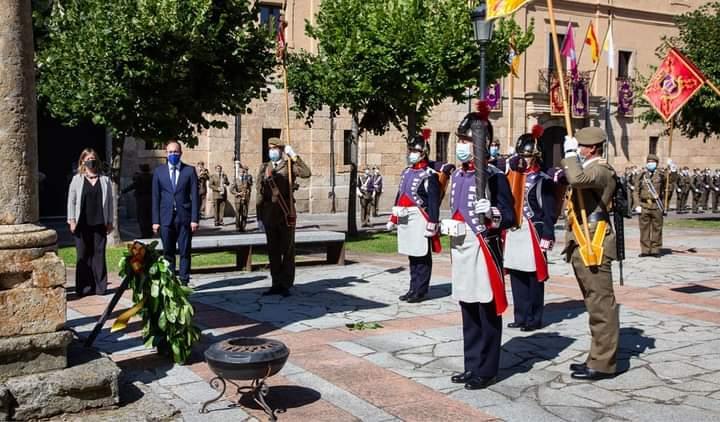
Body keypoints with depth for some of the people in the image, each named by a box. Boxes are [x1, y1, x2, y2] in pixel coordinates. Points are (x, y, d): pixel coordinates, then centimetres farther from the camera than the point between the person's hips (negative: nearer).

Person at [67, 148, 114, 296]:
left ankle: (100, 287, 8)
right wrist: (72, 220, -3)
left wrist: (110, 221, 5)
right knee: (83, 255, 3)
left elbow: (109, 201, 8)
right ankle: (84, 287, 9)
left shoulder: (105, 180, 8)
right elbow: (71, 201, 4)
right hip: (82, 224, -1)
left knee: (99, 254, 2)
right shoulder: (77, 179, 5)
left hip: (99, 224, 1)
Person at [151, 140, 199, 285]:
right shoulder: (158, 171, 8)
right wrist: (155, 220, 0)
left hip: (184, 217, -1)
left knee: (184, 251, 1)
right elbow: (155, 197, 6)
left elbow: (194, 196, 1)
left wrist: (194, 219, -6)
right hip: (166, 218, 1)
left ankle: (183, 281, 7)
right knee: (168, 252, 6)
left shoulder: (190, 171, 3)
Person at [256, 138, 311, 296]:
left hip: (286, 214, -4)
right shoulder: (264, 168, 11)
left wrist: (294, 156, -15)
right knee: (273, 251, 10)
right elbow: (259, 192, 9)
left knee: (287, 250, 2)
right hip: (269, 214, 4)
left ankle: (286, 285, 9)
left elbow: (306, 173, -18)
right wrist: (259, 216, 5)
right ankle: (276, 284, 19)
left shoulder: (289, 165, 1)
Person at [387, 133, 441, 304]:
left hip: (420, 221, -8)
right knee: (411, 256, 14)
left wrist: (432, 224, -19)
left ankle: (420, 291, 6)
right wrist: (392, 219, 20)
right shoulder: (406, 172, 16)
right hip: (405, 220, 8)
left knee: (422, 257, 0)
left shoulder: (429, 175, -9)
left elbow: (434, 202, -14)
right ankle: (413, 288, 22)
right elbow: (399, 196, 20)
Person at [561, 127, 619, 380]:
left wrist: (570, 154, -17)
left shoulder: (601, 170, -13)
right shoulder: (589, 169, 18)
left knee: (601, 305, -4)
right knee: (596, 304, 15)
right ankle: (599, 357, 24)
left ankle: (602, 364, 1)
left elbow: (577, 178, -32)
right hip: (582, 247, 10)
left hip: (593, 247, -10)